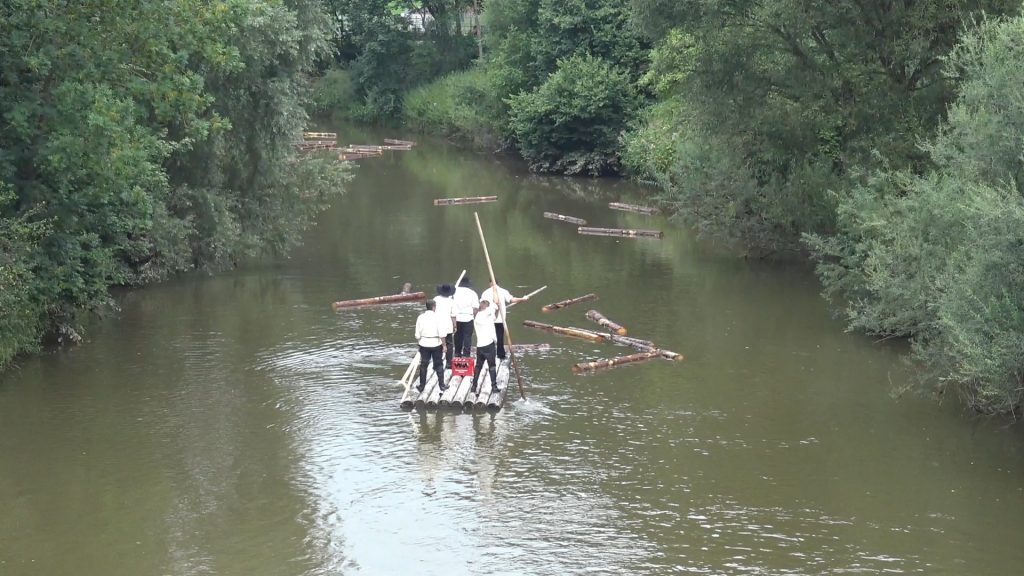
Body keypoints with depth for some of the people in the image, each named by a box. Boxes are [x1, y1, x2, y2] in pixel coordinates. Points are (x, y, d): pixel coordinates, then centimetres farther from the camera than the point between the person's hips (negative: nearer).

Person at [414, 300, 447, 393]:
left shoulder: (421, 317, -2)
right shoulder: (437, 317, -11)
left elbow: (417, 334, 1)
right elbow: (441, 334, -12)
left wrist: (419, 343, 14)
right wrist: (444, 345, -4)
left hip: (424, 344, 2)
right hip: (436, 343, -2)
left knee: (423, 365, 10)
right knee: (438, 365, 9)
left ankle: (422, 386, 15)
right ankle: (442, 385, 11)